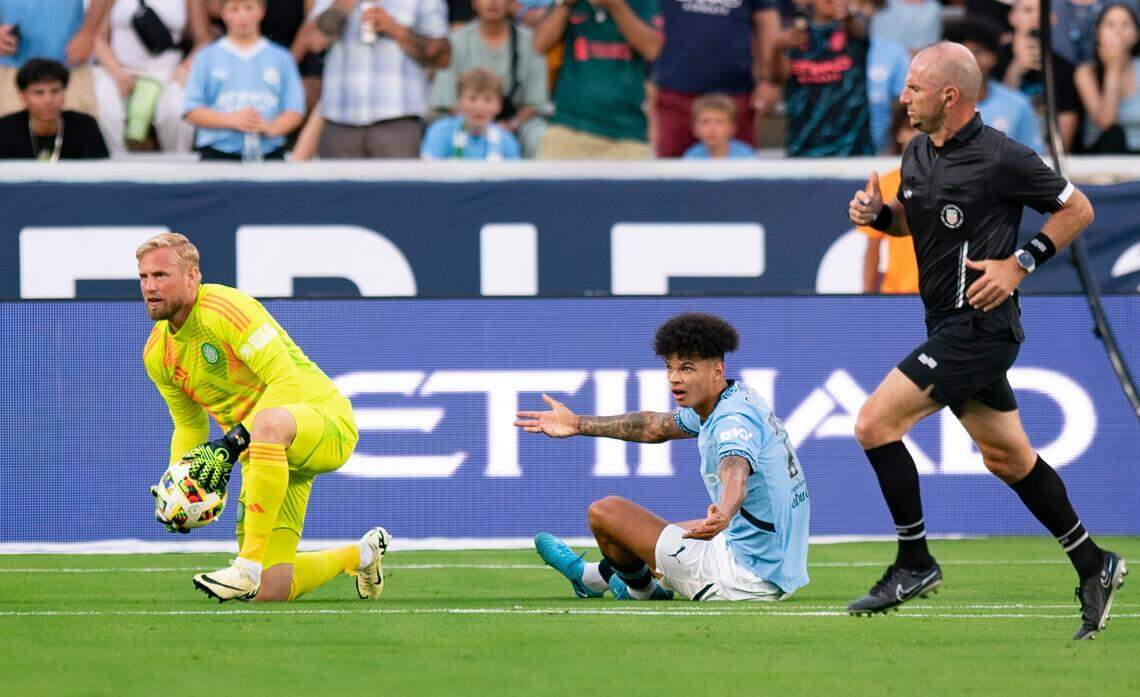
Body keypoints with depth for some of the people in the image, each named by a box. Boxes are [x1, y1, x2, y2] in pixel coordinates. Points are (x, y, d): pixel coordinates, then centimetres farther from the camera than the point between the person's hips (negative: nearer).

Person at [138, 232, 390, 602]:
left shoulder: (226, 309, -19)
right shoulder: (157, 354, 5)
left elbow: (288, 382, -25)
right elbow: (190, 427, 19)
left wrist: (233, 443, -31)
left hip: (325, 420, -8)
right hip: (271, 455, 8)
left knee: (269, 424, -46)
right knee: (272, 591, -4)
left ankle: (248, 567, -39)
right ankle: (360, 554, 29)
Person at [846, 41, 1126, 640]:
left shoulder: (1001, 159, -16)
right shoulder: (918, 153, 7)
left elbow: (1077, 209, -6)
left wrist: (1020, 264, -13)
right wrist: (876, 213, 3)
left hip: (978, 328, -9)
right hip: (950, 327, 9)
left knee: (875, 423, -13)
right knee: (1007, 458, 15)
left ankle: (914, 564, -3)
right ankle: (1094, 567, 25)